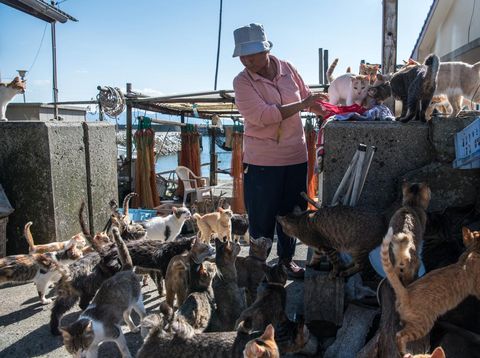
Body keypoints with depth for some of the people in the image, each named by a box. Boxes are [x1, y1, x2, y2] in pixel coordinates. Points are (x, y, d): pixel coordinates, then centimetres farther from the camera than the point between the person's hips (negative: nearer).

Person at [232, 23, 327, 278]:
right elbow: (264, 115, -22)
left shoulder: (287, 69, 2)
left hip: (296, 156, 4)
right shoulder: (242, 82, -10)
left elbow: (307, 97, 17)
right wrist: (302, 104, -18)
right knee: (262, 218, 4)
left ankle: (286, 258, 33)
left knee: (291, 213, 15)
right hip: (261, 160, -4)